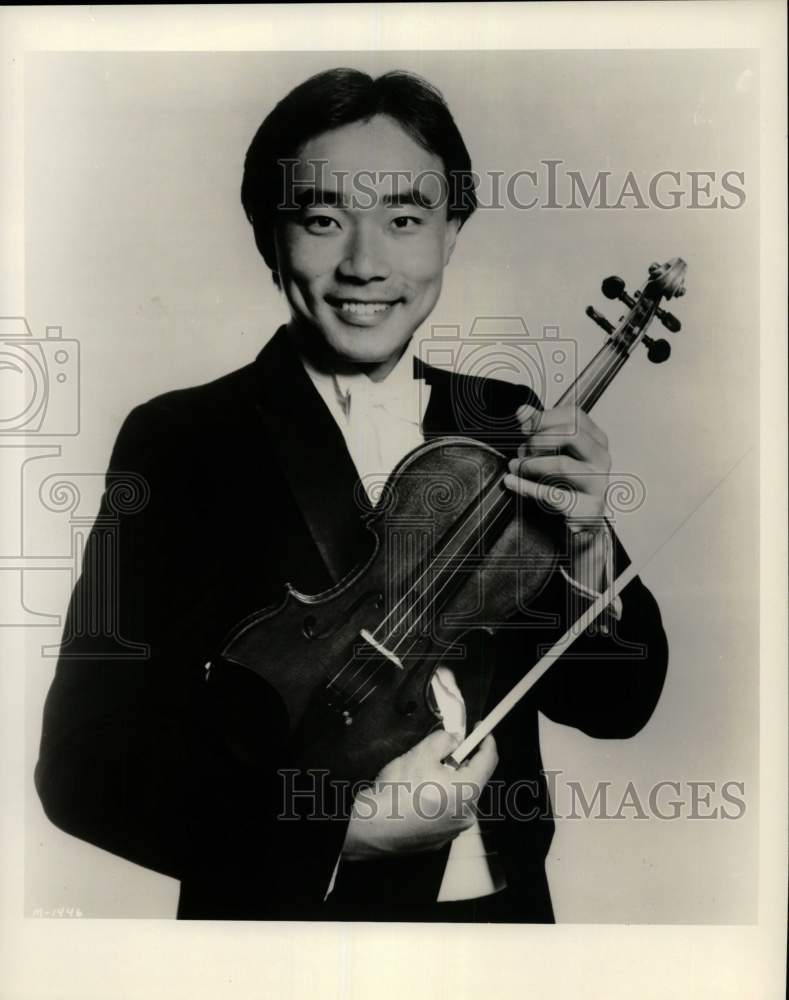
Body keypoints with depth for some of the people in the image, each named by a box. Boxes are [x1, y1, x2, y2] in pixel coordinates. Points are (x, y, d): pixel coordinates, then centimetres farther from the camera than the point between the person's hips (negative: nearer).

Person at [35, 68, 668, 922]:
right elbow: (87, 759, -17)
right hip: (292, 912, -3)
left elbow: (618, 704, -4)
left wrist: (582, 549, -21)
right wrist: (343, 827, -25)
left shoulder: (504, 424, -5)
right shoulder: (179, 441, -15)